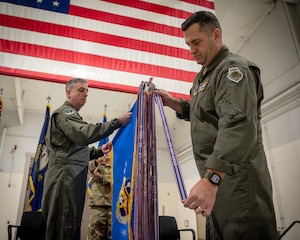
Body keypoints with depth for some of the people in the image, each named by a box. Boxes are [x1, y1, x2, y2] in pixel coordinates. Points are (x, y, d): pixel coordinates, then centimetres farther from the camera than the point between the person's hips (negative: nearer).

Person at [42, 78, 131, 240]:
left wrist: (99, 151, 16)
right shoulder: (64, 112, -3)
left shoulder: (70, 115, 29)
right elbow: (84, 134, -24)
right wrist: (117, 122, -23)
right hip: (66, 175, -10)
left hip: (71, 176, 10)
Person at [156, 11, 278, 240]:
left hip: (237, 181, -9)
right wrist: (173, 103, 12)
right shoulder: (203, 76, 19)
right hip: (217, 180, 10)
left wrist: (210, 179, -35)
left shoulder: (234, 68, -13)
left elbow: (238, 127, -27)